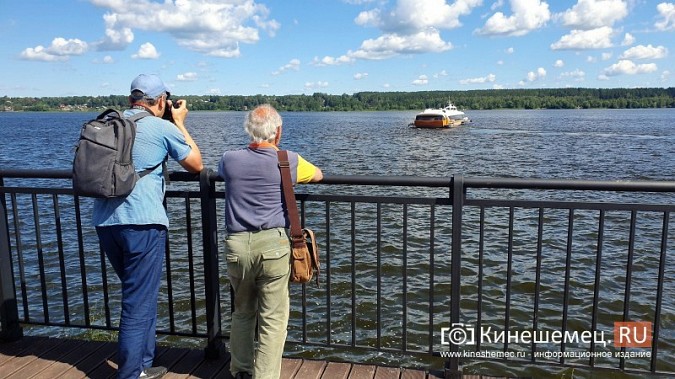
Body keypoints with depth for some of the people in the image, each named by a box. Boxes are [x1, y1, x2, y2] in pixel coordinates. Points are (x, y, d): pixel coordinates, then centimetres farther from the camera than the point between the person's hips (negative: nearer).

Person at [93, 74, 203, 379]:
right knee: (139, 302, 2)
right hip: (142, 222, -7)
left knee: (137, 293, 20)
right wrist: (180, 122, 15)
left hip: (105, 221, 7)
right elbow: (196, 165, 7)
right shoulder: (162, 127, -4)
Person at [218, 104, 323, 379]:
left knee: (242, 312, 21)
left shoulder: (230, 160, 2)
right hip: (273, 244, -3)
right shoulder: (288, 160, -4)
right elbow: (318, 175, 16)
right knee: (273, 318, 5)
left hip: (236, 245, 4)